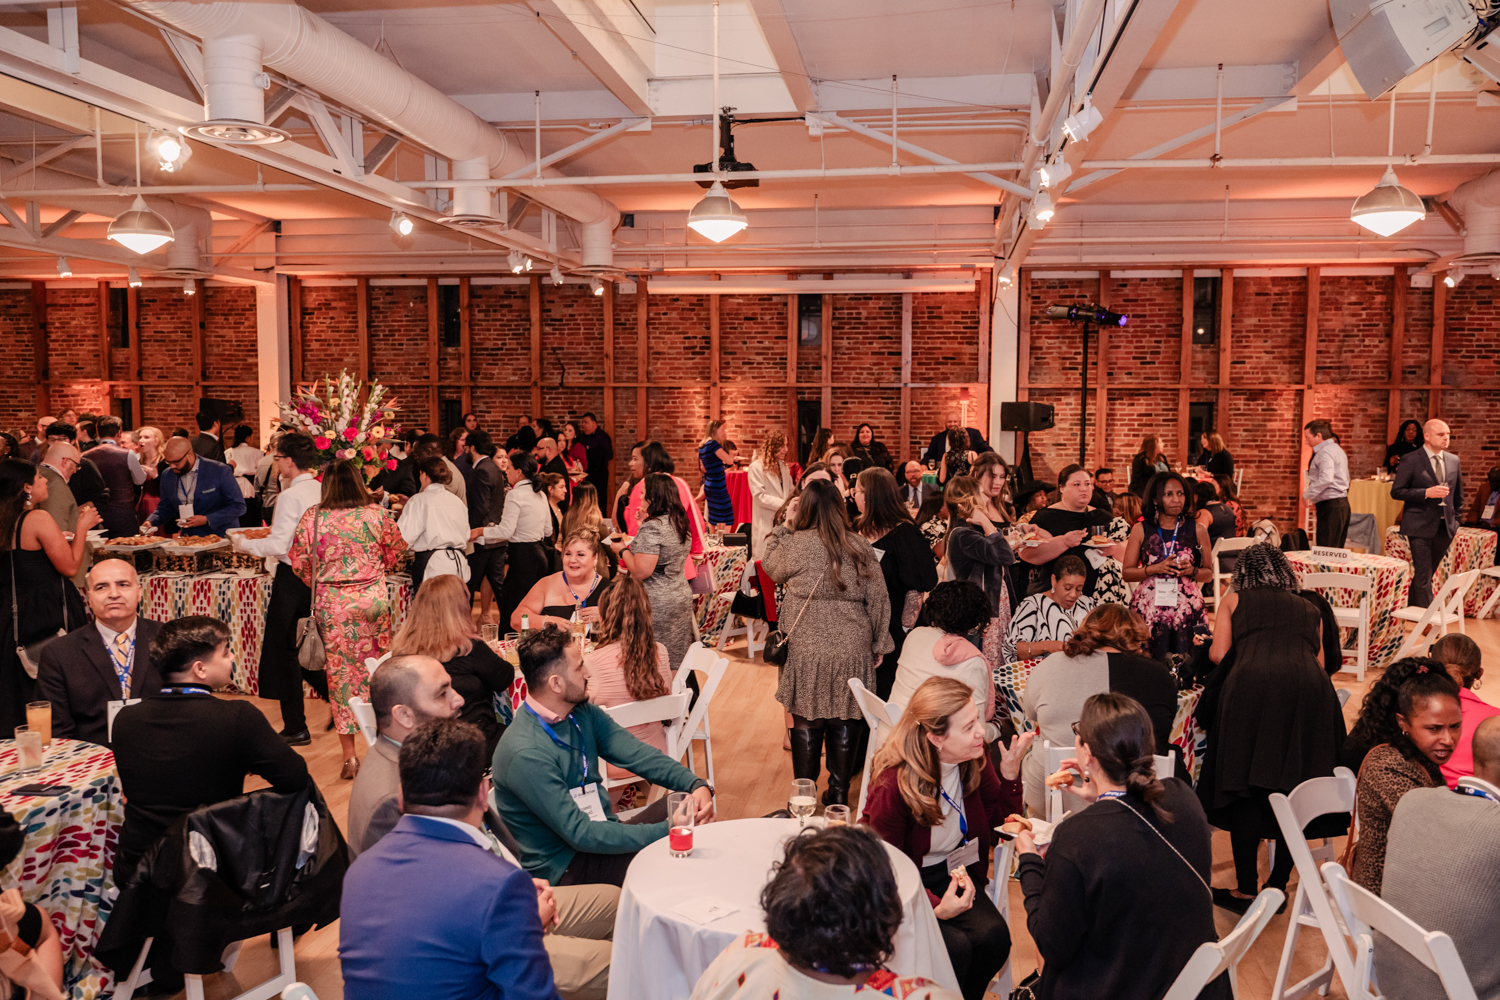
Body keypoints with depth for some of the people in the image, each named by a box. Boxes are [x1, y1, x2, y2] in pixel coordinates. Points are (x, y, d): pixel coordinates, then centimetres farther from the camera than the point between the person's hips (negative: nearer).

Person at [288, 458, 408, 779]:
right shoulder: (376, 515, -4)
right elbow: (396, 551, 9)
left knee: (340, 672, 7)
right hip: (373, 600, 1)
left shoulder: (312, 518, -6)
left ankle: (349, 755, 9)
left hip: (332, 605, 0)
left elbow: (299, 561, 0)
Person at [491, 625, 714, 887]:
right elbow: (580, 834, -25)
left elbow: (637, 755, -4)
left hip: (603, 833, 9)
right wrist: (665, 831, -27)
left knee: (687, 801, -4)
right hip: (564, 869, -8)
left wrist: (696, 784, -21)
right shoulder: (525, 754, -26)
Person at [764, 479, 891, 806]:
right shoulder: (861, 548, 0)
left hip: (807, 649, -2)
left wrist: (783, 528, 20)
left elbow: (770, 567, 12)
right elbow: (878, 599, 2)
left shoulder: (796, 544, -8)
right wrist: (879, 644, 11)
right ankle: (839, 792, 21)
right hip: (852, 650, 2)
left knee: (806, 720, 9)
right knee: (845, 722, 11)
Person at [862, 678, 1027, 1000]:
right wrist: (935, 907, -28)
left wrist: (1010, 772, -12)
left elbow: (999, 818, 6)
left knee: (994, 937, -20)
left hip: (954, 871, 5)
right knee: (954, 946, -27)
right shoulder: (892, 785, -25)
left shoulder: (974, 761, -9)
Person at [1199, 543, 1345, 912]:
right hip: (1311, 689, 3)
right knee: (1295, 788, 10)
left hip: (1251, 685, -3)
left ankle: (1246, 890, 2)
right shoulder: (1309, 610, 30)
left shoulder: (1233, 600, 23)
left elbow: (1219, 653, 15)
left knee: (1246, 785, 1)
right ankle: (1278, 886, 14)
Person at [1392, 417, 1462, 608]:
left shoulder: (1454, 460, 10)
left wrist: (1455, 521, 15)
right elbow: (1396, 492, -9)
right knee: (1423, 573, -7)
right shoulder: (1410, 461, -7)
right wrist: (1427, 493, -19)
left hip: (1445, 527, 6)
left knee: (1428, 572, 13)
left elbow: (1458, 495, 19)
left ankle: (1412, 608, 26)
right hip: (1420, 527, -5)